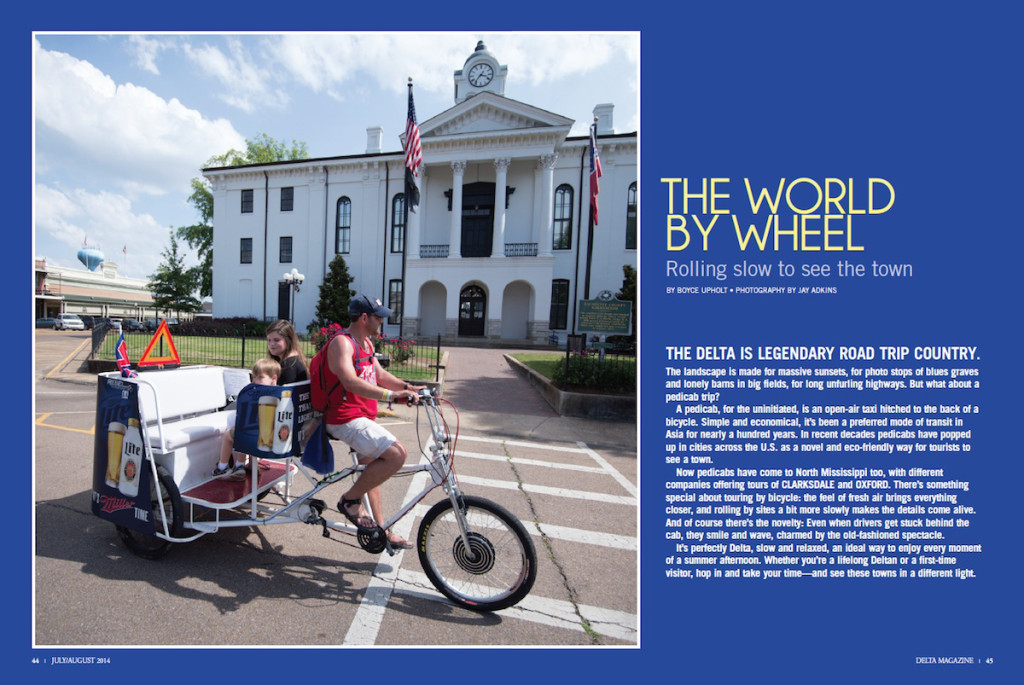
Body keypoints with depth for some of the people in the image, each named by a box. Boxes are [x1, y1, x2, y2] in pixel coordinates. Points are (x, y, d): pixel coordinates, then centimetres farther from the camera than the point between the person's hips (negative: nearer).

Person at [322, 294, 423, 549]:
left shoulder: (366, 343, 13)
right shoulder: (341, 342, -17)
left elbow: (379, 374, 16)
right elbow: (351, 382, -32)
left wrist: (407, 386, 1)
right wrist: (390, 395, -40)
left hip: (363, 417, 11)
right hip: (346, 418, -11)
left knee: (372, 467, 18)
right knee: (397, 453, -23)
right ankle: (350, 499, -3)